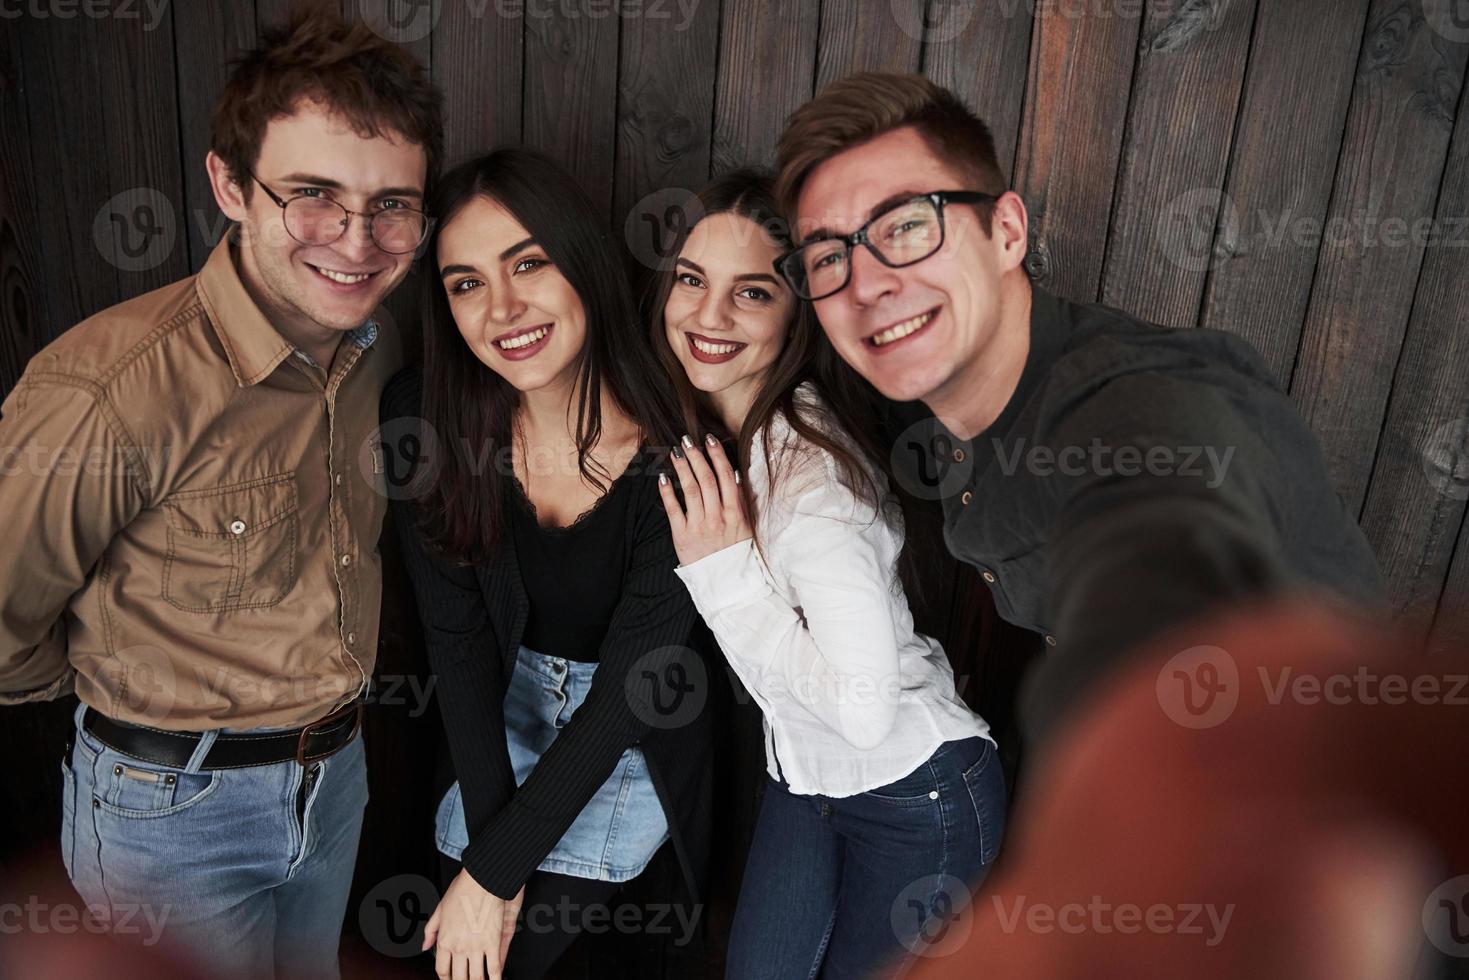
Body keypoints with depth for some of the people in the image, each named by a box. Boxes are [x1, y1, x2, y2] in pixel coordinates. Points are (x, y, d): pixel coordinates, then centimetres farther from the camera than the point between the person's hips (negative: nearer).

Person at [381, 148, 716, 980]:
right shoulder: (427, 419, -17)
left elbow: (629, 683, -22)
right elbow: (457, 634, -12)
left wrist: (492, 871, -18)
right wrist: (488, 832, -16)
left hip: (635, 738, -2)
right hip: (502, 710, 3)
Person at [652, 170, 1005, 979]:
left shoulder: (812, 472, -30)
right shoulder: (690, 427, -6)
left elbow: (865, 705, -31)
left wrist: (726, 574, -29)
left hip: (917, 795, -7)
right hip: (805, 773, 7)